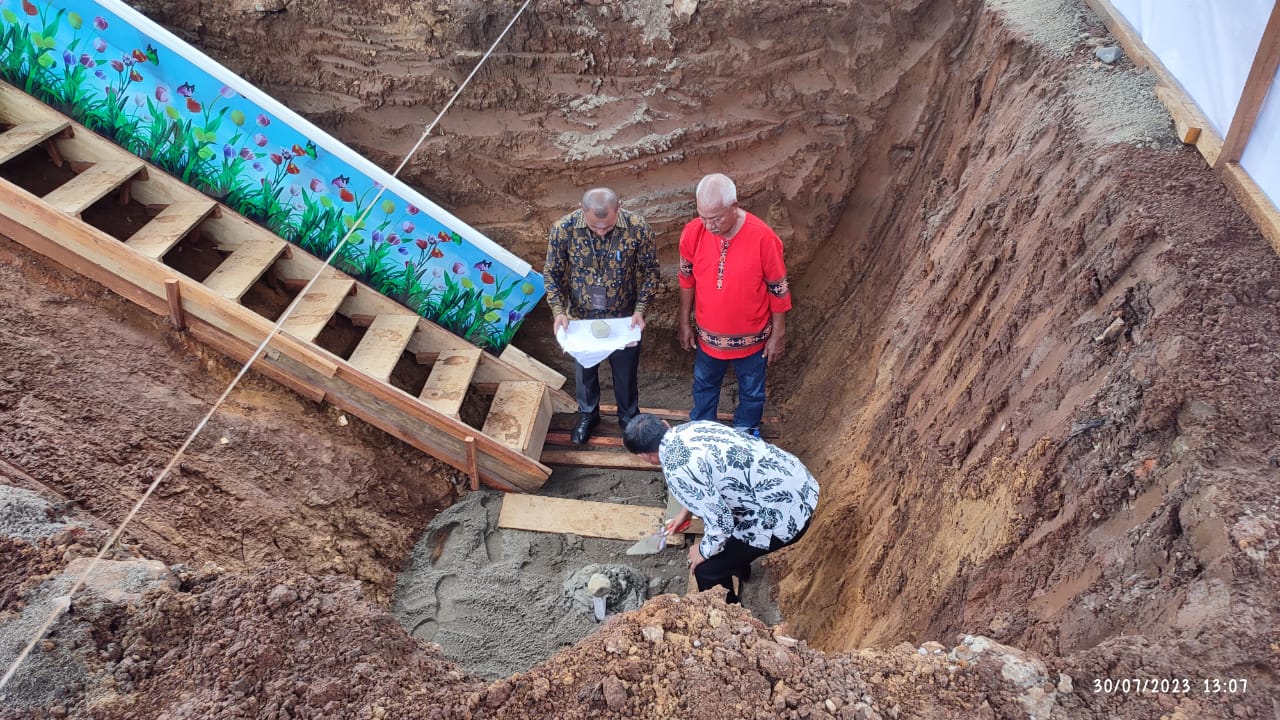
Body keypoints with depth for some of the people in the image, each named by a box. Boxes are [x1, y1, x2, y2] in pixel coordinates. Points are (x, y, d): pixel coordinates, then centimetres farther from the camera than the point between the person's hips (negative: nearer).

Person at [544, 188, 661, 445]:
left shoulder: (638, 228, -24)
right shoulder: (563, 229, -22)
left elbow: (650, 271, -9)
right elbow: (552, 273, -8)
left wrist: (640, 310, -17)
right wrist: (559, 311, -18)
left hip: (624, 317, 0)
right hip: (581, 317, 1)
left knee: (626, 371, 19)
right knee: (584, 369, 22)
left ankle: (629, 417, 46)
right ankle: (588, 414, 49)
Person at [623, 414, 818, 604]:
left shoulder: (677, 471, -21)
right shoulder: (692, 428, 6)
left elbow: (720, 522, -18)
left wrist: (705, 551, 3)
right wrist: (688, 510, 37)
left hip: (784, 516, -9)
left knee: (707, 568, 5)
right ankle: (740, 567, 58)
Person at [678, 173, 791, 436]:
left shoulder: (763, 238, -28)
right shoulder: (692, 232, -19)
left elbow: (778, 289, -15)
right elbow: (687, 280, -2)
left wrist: (778, 335, -8)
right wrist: (684, 323, 5)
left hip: (751, 337, -2)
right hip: (708, 335, 3)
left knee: (751, 391, 22)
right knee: (704, 385, 27)